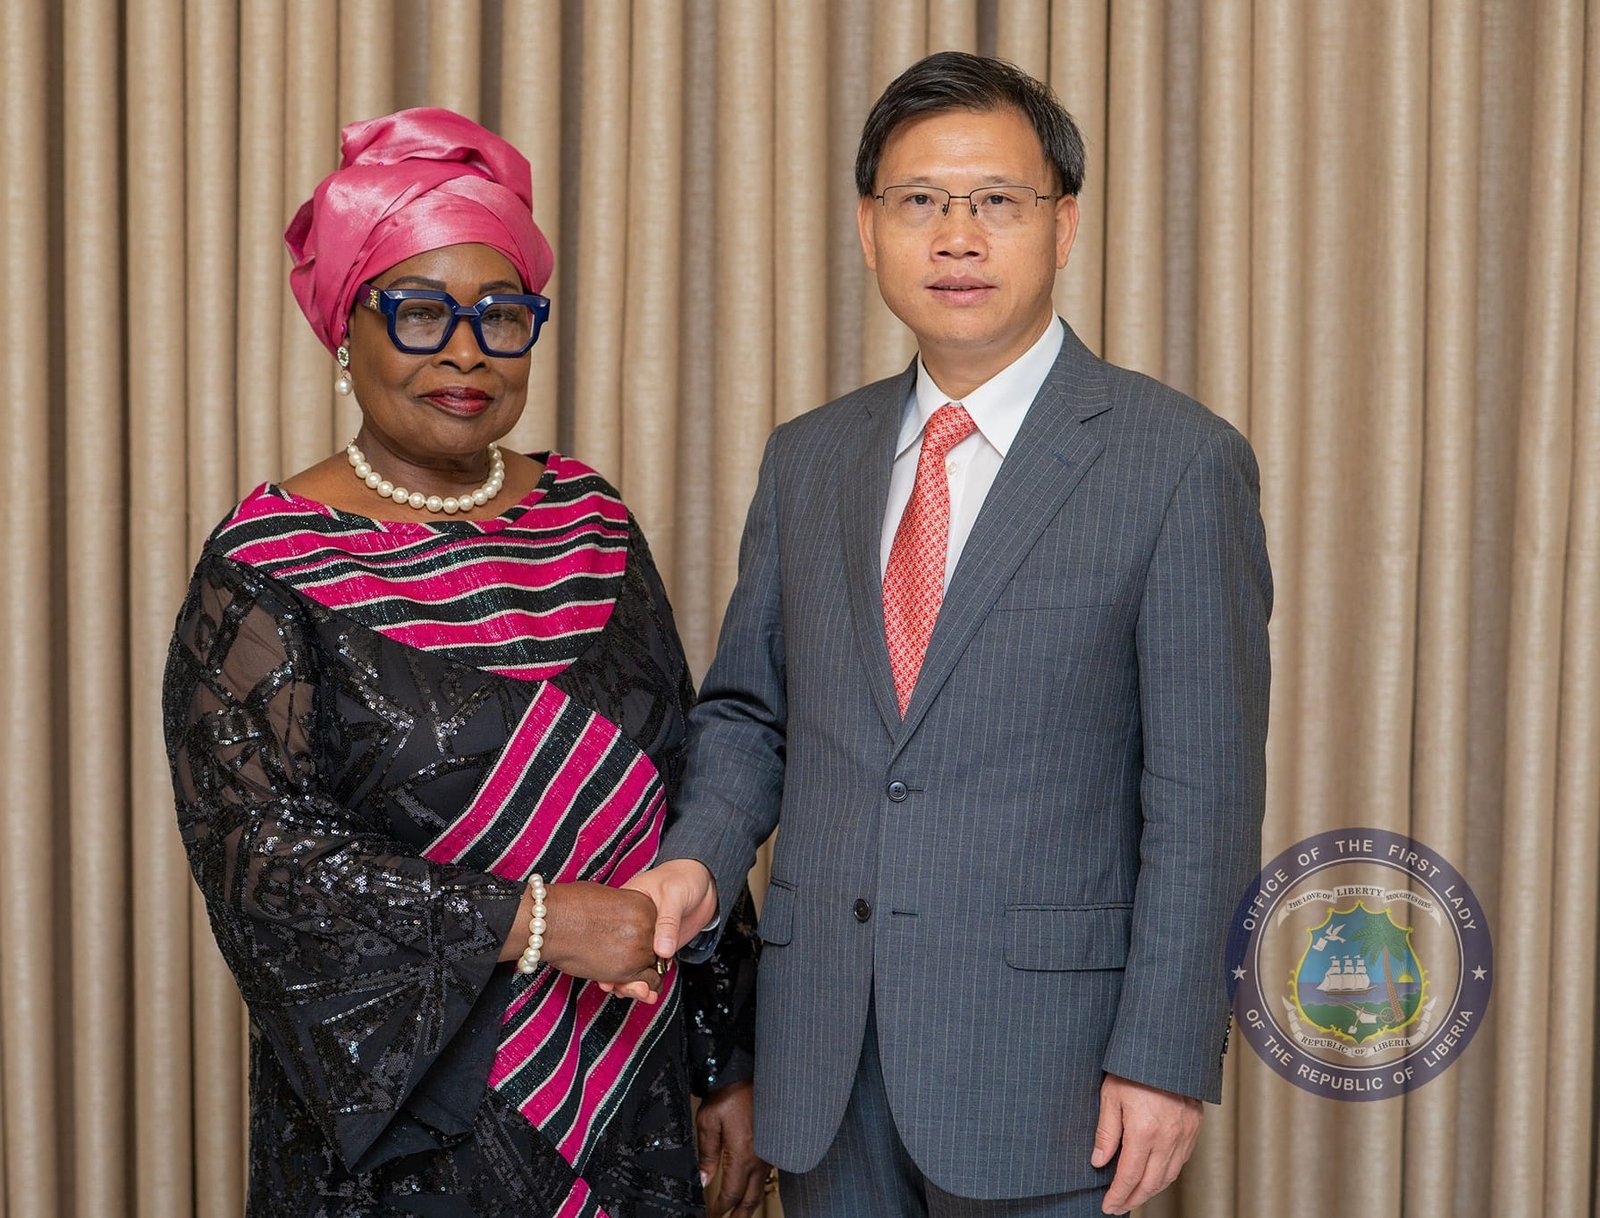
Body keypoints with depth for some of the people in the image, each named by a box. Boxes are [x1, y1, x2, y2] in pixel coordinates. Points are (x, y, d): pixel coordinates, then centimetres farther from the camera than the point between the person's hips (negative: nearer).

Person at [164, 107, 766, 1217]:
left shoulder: (589, 518, 4)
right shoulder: (270, 566, -10)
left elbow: (674, 790, 8)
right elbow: (256, 853, -17)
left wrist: (730, 1061, 8)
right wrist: (531, 923, -22)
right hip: (405, 1126, -4)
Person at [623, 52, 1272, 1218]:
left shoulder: (1181, 462, -6)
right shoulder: (808, 460, 9)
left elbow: (1202, 792, -9)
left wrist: (1165, 1057, -12)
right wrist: (699, 857, -4)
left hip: (1034, 1064, -4)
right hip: (822, 1054, 5)